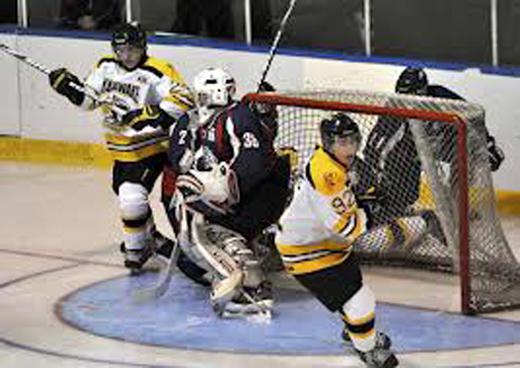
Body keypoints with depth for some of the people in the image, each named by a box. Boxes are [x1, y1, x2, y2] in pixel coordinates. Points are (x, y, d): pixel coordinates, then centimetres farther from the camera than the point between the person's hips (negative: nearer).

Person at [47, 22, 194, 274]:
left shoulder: (155, 73, -18)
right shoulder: (106, 68, 4)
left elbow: (182, 98, -26)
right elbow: (88, 99, 15)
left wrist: (153, 116, -33)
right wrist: (70, 87, -3)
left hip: (150, 146, -8)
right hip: (122, 147, 8)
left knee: (132, 197, -19)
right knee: (124, 193, 21)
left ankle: (136, 249, 1)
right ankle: (149, 237, 44)